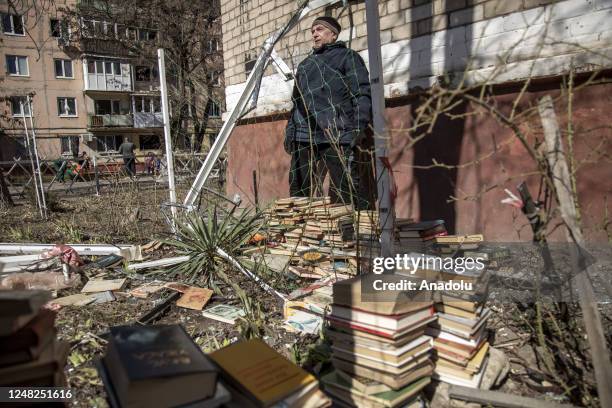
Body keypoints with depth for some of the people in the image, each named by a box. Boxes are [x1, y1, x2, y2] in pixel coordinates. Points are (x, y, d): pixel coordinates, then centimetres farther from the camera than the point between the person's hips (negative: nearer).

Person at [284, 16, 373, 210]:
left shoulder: (347, 56, 10)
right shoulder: (305, 64, 27)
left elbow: (362, 94, -2)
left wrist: (358, 127, -15)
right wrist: (289, 131, 17)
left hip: (337, 136, -6)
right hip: (303, 136, 6)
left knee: (345, 192, -8)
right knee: (298, 192, 5)